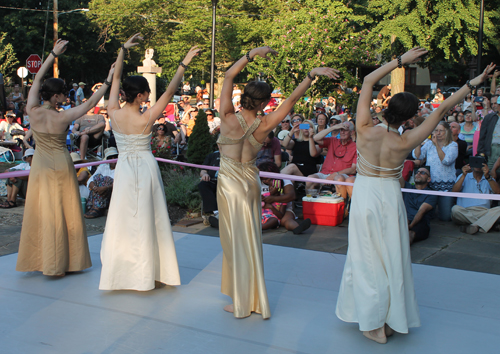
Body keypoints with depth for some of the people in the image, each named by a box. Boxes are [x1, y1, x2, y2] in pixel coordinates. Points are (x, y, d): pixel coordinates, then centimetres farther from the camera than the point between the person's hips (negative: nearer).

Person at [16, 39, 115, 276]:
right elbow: (90, 103, -10)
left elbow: (37, 79, 3)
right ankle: (57, 264, 12)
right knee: (62, 212, 5)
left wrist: (53, 54, 8)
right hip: (61, 166, -3)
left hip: (40, 167, 3)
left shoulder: (33, 112, -9)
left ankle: (41, 260, 20)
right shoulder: (62, 118, -17)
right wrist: (108, 80, -5)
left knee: (41, 212, 10)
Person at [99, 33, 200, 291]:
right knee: (146, 219, 5)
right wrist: (183, 64, -12)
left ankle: (119, 270, 18)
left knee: (122, 219, 10)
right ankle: (146, 272, 14)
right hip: (145, 169, -4)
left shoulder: (114, 114, -8)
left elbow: (116, 79, 4)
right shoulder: (145, 120, -18)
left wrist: (123, 50, 10)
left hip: (124, 169, 4)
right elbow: (169, 92, -15)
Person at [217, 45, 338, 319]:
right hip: (251, 181, 3)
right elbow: (292, 99, -5)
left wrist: (251, 54, -13)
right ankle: (253, 298, 25)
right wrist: (312, 74, -3)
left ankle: (242, 302, 13)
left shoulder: (229, 119, -18)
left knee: (236, 240, 4)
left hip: (230, 183, -3)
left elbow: (228, 76, -11)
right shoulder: (264, 126, -11)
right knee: (250, 238, 14)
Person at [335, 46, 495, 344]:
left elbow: (368, 81, -6)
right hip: (390, 197, 0)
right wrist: (473, 84, 0)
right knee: (392, 256, 12)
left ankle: (374, 324, 13)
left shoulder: (365, 130, -15)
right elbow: (441, 110, -8)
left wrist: (400, 61, -4)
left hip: (365, 195, 0)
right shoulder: (405, 143, -16)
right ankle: (392, 319, 23)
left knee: (368, 256, 8)